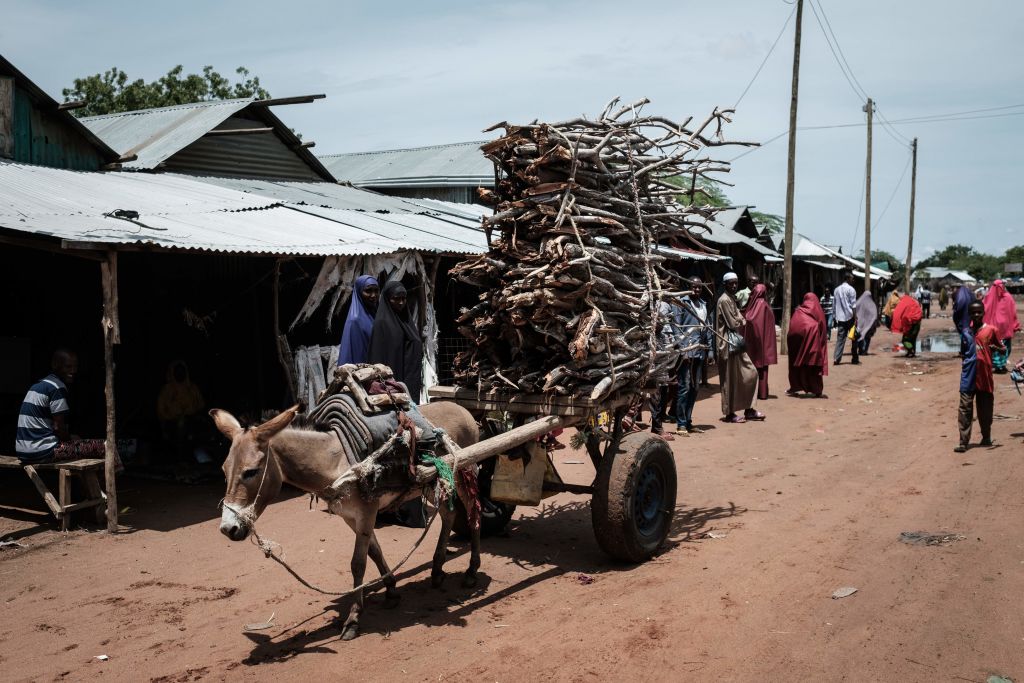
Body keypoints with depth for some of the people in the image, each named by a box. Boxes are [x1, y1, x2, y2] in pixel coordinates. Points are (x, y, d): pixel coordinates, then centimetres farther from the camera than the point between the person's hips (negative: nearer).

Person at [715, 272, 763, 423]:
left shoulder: (732, 299, 15)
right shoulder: (724, 300, -14)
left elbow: (741, 320, 13)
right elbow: (733, 323, -16)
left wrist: (741, 320, -7)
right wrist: (741, 322, 2)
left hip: (736, 343, 9)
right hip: (729, 343, -9)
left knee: (750, 373, 9)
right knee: (731, 379, -2)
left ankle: (748, 410, 15)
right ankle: (730, 413, 6)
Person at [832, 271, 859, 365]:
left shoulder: (836, 290, 12)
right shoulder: (850, 289, -6)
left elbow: (834, 305, 14)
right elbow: (853, 305, -11)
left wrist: (835, 317, 20)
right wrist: (856, 318, -11)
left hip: (840, 318, 5)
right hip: (849, 317, -5)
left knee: (840, 338, 1)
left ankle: (836, 358, -10)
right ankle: (855, 359, 8)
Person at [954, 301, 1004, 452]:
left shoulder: (991, 330, -1)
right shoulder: (965, 331, 6)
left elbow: (1001, 349, 6)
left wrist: (996, 348, -13)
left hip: (985, 377, -1)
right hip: (968, 377, 1)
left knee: (985, 410, 10)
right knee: (965, 410, -5)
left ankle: (986, 438, 28)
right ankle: (963, 442, -6)